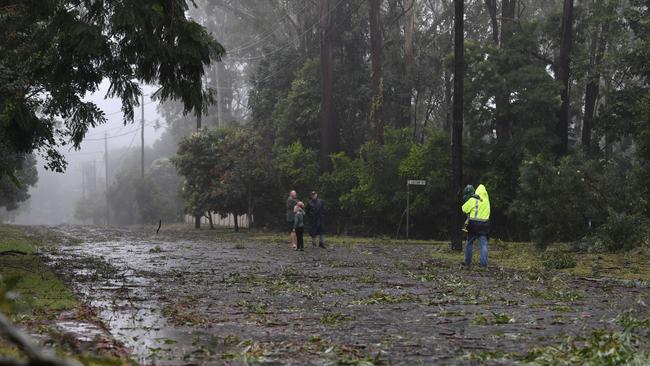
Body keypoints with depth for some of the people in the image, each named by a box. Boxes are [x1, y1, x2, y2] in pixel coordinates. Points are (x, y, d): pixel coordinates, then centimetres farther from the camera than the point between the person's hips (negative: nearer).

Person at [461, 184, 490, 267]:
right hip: (484, 224, 4)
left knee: (469, 243, 11)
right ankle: (483, 262, -8)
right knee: (483, 244, 1)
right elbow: (481, 186, 22)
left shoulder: (472, 200, -11)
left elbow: (464, 209, 0)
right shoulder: (483, 196, 4)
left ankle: (467, 262, 14)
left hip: (473, 224, -4)